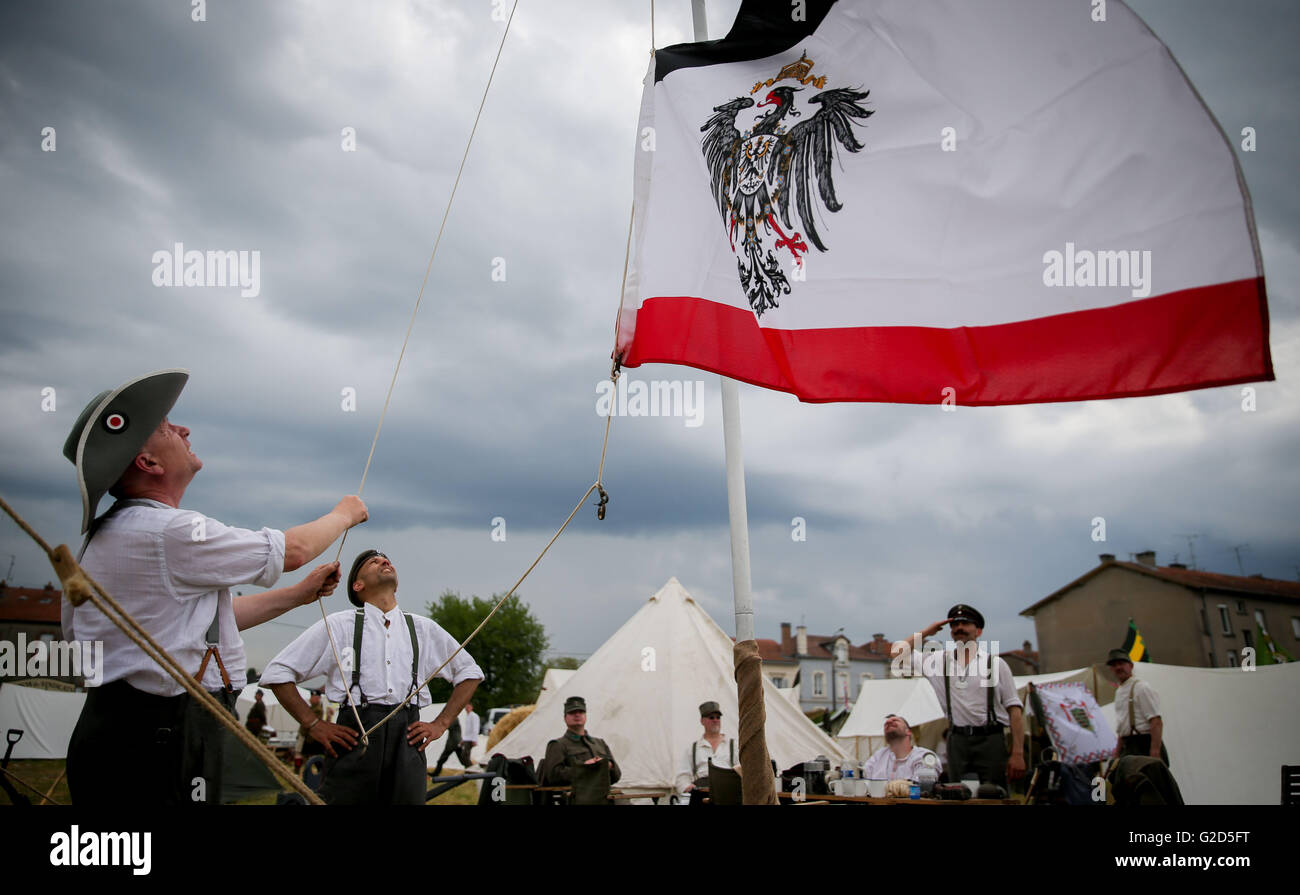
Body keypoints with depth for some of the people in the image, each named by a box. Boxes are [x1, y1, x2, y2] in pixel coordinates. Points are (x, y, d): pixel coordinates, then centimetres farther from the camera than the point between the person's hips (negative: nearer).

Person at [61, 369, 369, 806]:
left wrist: (299, 593, 21)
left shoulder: (109, 535, 14)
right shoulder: (169, 532, -18)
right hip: (156, 741, -10)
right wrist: (344, 514, 11)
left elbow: (206, 617, 19)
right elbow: (293, 550, -8)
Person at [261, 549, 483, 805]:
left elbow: (470, 671, 26)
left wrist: (440, 724, 15)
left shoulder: (424, 629, 17)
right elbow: (277, 672, 8)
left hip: (408, 738, 2)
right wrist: (313, 725, 1)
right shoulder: (338, 625, 9)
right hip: (354, 735, -2)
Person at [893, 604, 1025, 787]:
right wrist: (926, 632, 11)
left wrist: (1018, 753, -7)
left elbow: (1014, 708, 0)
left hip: (990, 739, -2)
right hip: (957, 741, 2)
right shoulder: (940, 660, 11)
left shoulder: (996, 663, 5)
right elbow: (898, 652, 13)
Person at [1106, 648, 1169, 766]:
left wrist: (1155, 751, -24)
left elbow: (1156, 722, -16)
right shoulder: (1119, 692, 19)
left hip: (1144, 745, -8)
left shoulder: (1142, 687, -8)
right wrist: (1118, 752, 22)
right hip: (1128, 748, 8)